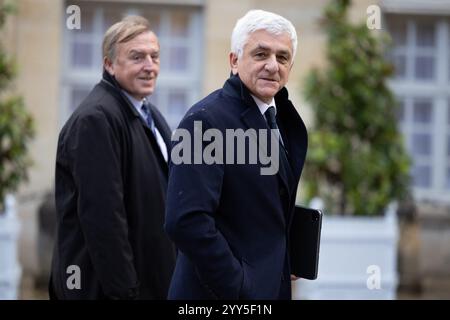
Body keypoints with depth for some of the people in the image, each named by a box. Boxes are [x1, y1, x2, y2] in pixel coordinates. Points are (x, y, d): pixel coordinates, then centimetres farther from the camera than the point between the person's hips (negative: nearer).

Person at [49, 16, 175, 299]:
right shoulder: (95, 119, -16)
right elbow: (101, 215, -22)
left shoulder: (150, 116, 15)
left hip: (152, 282, 9)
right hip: (106, 286, -9)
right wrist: (123, 289, -22)